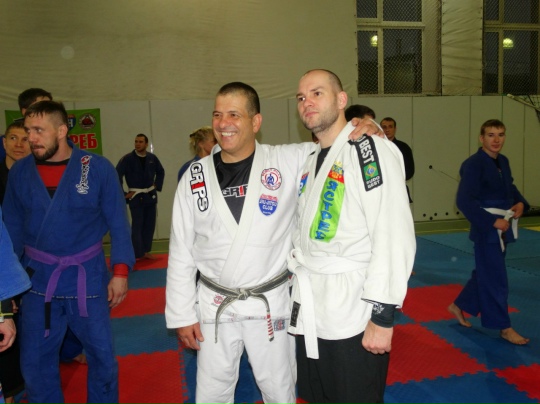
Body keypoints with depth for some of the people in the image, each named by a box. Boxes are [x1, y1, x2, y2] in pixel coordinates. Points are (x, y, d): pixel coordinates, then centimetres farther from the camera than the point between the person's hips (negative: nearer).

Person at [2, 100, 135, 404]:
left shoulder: (99, 168, -10)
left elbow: (118, 224, -6)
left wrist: (120, 272, -10)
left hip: (88, 277, -2)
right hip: (37, 279, 2)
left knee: (103, 357, 12)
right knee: (36, 363, 13)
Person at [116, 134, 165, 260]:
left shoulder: (152, 158, 2)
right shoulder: (127, 159, -12)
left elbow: (161, 172, 19)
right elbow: (117, 175, -13)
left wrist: (157, 186, 9)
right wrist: (123, 194, -13)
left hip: (150, 196, 5)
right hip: (135, 196, -5)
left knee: (149, 225, 11)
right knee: (137, 225, -7)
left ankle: (145, 251, 24)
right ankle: (137, 254, -1)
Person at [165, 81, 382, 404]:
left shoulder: (289, 161, -9)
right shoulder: (195, 176, -4)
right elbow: (181, 252, 0)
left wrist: (369, 131, -25)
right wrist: (182, 314, 1)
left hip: (271, 303, -1)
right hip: (214, 305, 2)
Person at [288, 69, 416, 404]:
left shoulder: (370, 150, -13)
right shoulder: (311, 161, 14)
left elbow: (394, 236, -20)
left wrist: (383, 316, -21)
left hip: (353, 312, -8)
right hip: (310, 311, 8)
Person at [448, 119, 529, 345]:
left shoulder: (503, 161, 9)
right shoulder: (473, 164, -17)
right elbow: (464, 200, -23)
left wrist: (520, 203, 3)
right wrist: (492, 221, -23)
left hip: (502, 227, 9)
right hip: (486, 228, -9)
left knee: (485, 273, 18)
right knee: (495, 277, 0)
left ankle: (458, 306, 35)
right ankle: (504, 328, 13)